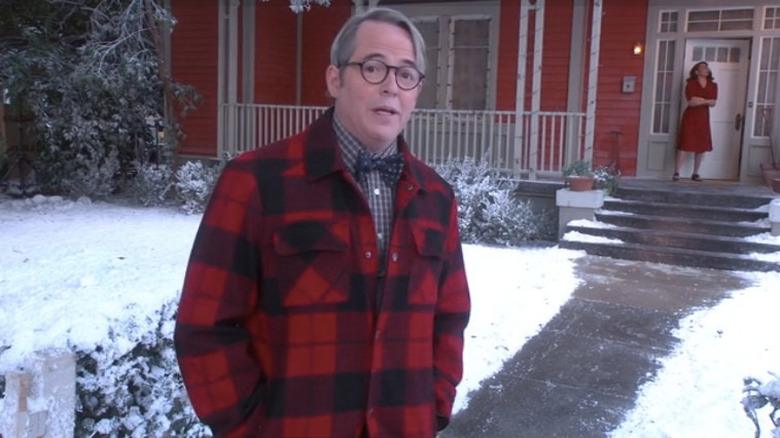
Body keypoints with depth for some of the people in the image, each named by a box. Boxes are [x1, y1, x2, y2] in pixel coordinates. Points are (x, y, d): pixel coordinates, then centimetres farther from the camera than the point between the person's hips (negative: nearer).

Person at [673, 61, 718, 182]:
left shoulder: (713, 85, 8)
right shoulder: (691, 84, -4)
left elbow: (713, 103, -3)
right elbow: (691, 102, -15)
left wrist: (699, 100, -13)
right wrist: (706, 100, -10)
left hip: (703, 118, 5)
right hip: (690, 117, -4)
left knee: (702, 146, 4)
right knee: (685, 145, -9)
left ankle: (695, 173, 13)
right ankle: (676, 173, -7)